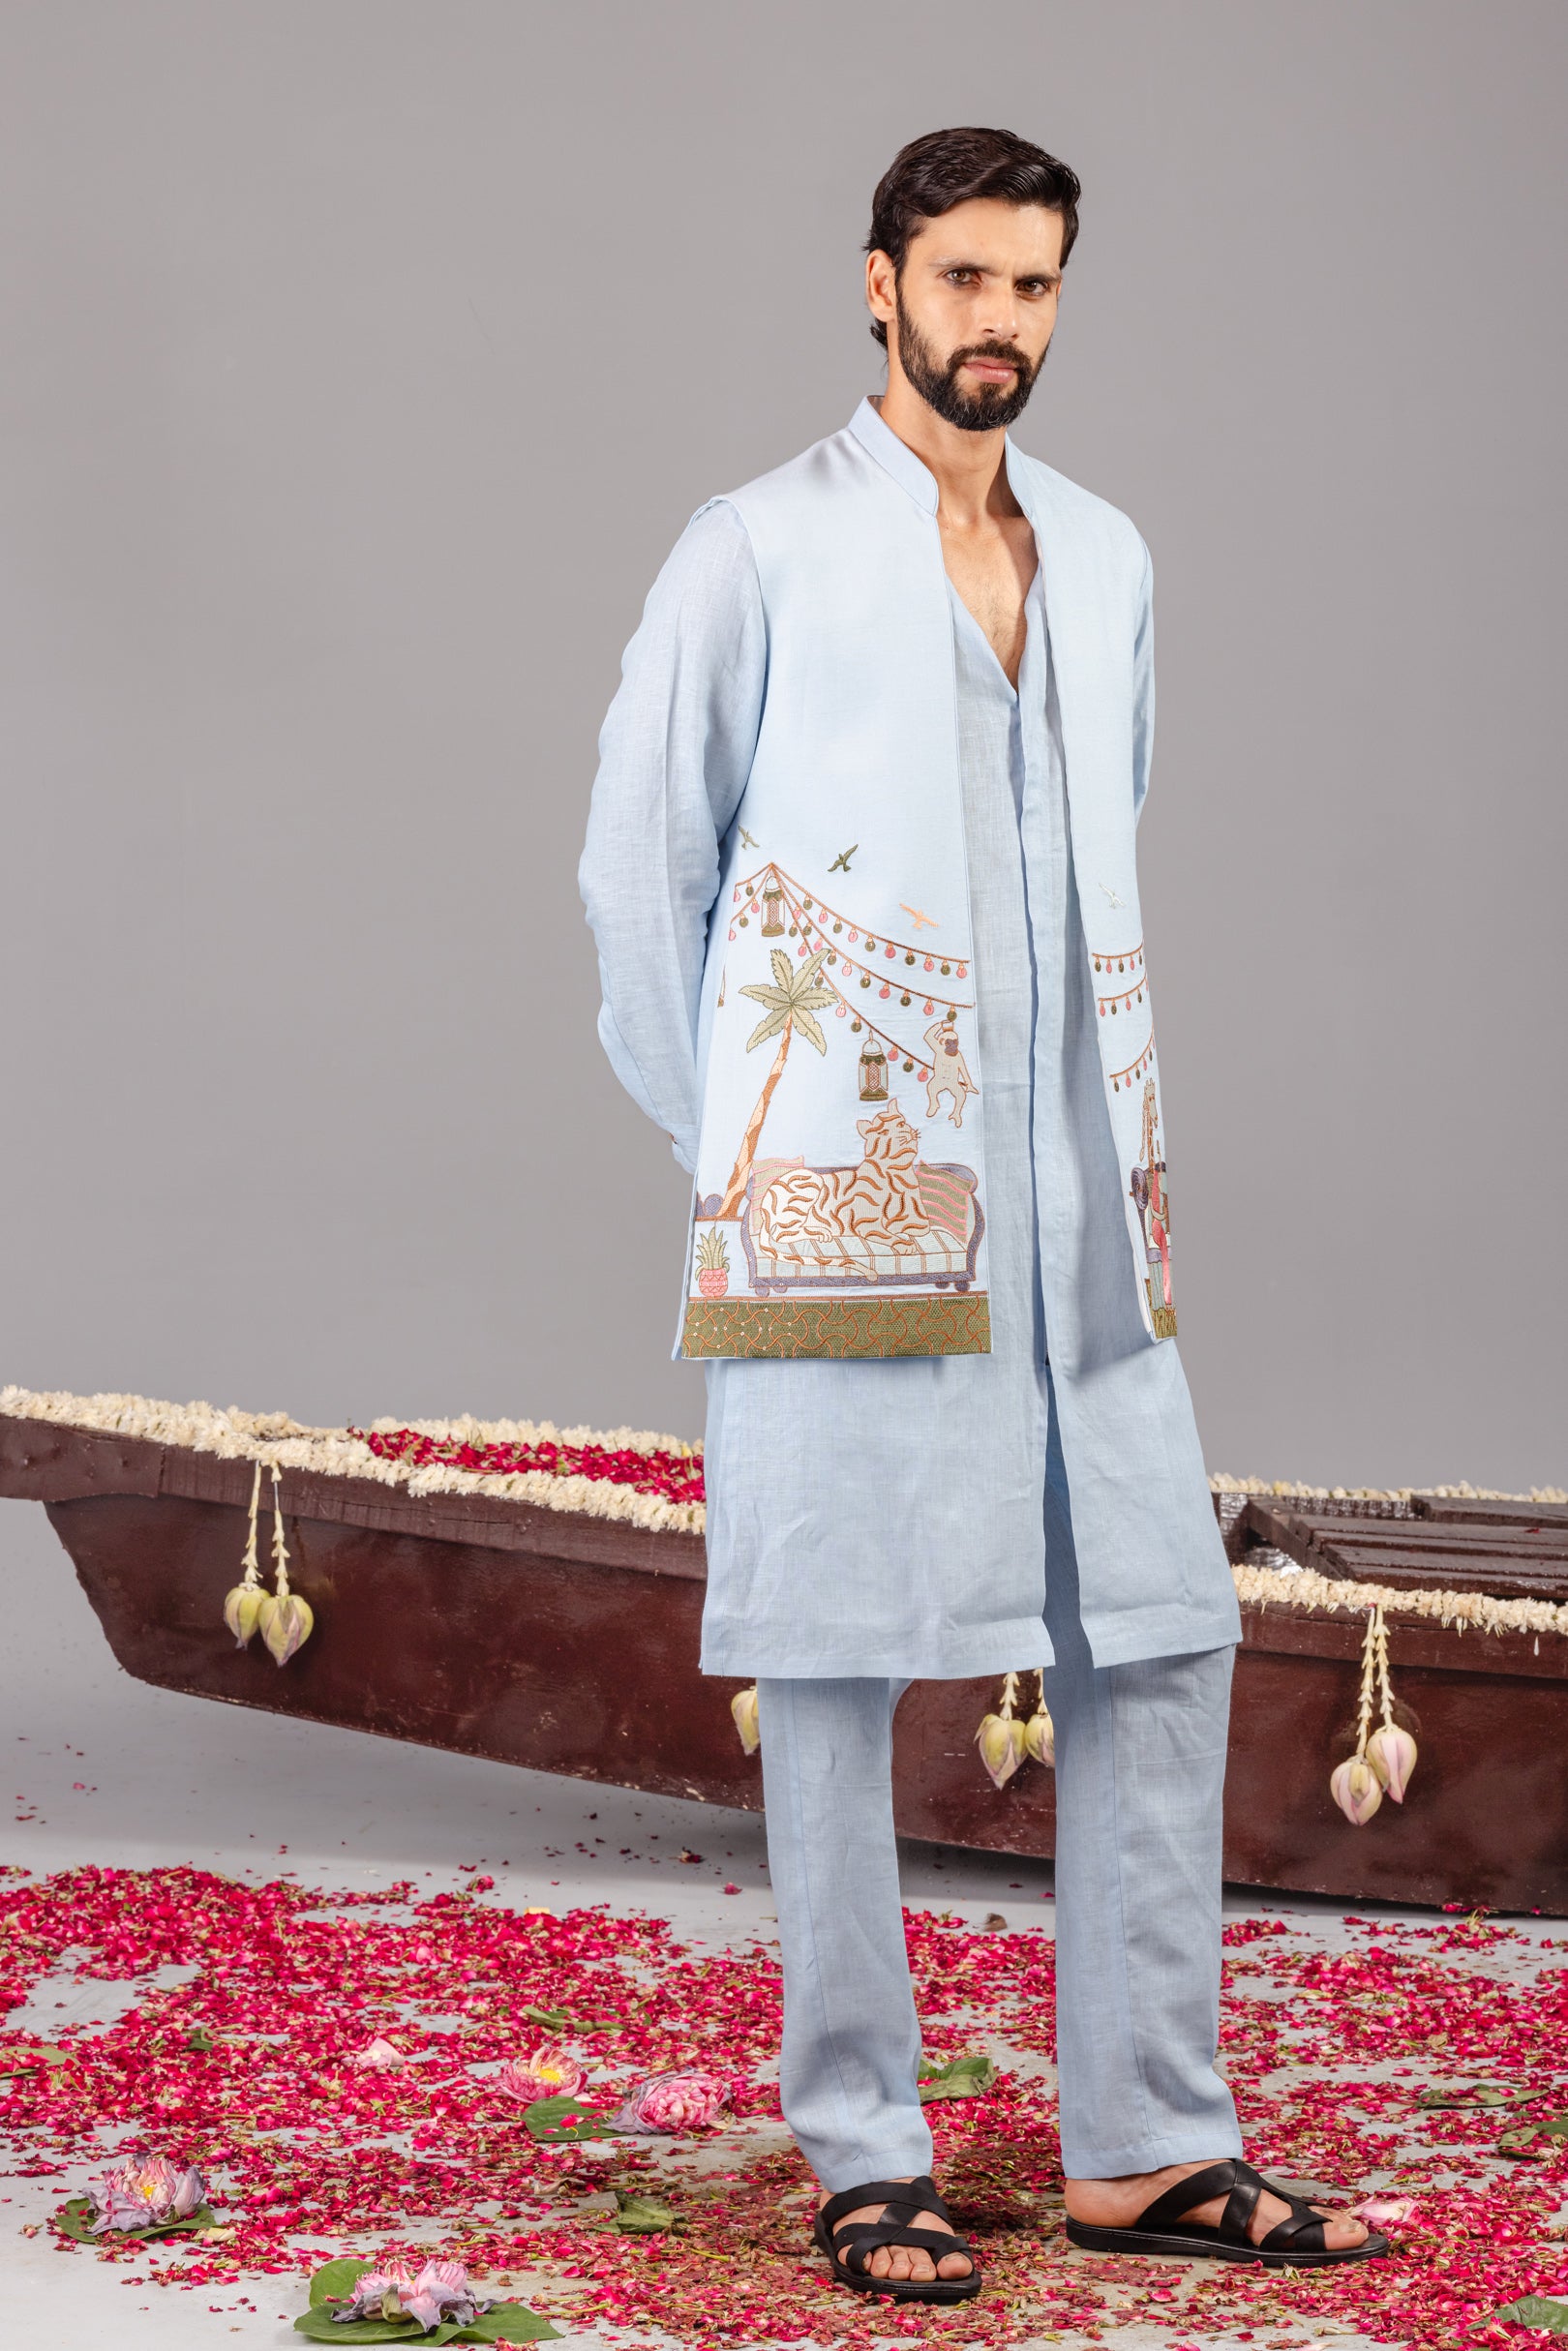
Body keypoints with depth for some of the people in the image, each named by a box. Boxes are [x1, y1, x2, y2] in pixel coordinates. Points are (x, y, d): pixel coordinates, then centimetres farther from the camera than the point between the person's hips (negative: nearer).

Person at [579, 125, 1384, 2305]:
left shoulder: (1105, 562, 15)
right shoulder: (761, 552, -1)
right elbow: (639, 864, 2)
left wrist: (1086, 1118, 16)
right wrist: (739, 1143, 2)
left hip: (1077, 1202, 5)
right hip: (846, 1210, -5)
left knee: (1164, 1640, 3)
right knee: (838, 1664, 0)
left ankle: (1148, 2142, 13)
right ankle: (865, 2158, 9)